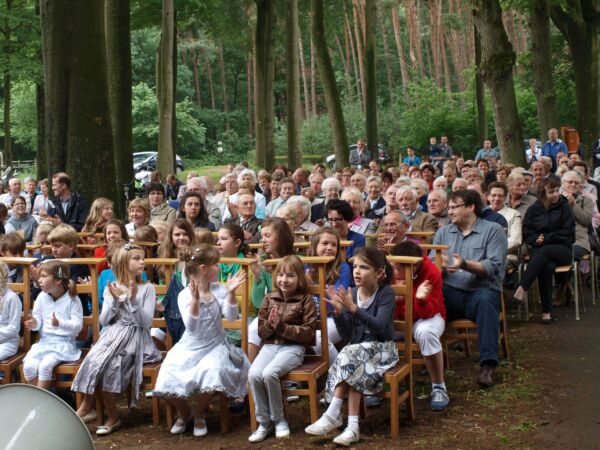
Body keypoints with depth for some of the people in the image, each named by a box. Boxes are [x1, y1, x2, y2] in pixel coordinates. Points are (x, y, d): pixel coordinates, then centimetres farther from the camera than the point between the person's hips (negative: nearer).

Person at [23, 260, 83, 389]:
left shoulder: (72, 299, -9)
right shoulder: (42, 297, 4)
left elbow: (78, 325, -13)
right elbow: (38, 320, 10)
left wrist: (60, 323, -30)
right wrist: (34, 324, -14)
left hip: (64, 343, -4)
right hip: (44, 341, 5)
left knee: (45, 365, -28)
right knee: (28, 366, -20)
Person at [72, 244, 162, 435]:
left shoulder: (147, 288, 1)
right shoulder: (111, 288, 9)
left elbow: (146, 322, -6)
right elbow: (104, 321, 6)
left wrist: (133, 299, -17)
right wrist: (115, 300, -8)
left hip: (136, 337, -3)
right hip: (113, 335, 3)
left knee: (109, 364, -26)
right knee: (94, 361, -25)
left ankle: (88, 407, -9)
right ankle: (87, 407, -13)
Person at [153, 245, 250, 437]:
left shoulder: (219, 289, -3)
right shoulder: (185, 295, -10)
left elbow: (231, 316, -12)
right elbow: (191, 328, -22)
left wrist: (230, 293, -24)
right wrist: (195, 301, -34)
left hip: (215, 346, 0)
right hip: (190, 348, 0)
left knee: (211, 373, -32)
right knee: (167, 379, -21)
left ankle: (200, 416, -1)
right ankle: (184, 413, 14)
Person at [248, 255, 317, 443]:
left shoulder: (305, 300, -1)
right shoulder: (269, 298, 12)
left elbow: (309, 333, -6)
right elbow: (261, 331, 13)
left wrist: (283, 326, -15)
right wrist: (270, 324, -10)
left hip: (293, 347, -4)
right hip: (270, 345, 4)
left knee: (269, 373, -30)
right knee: (254, 374, -24)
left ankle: (279, 420, -8)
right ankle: (264, 422, -7)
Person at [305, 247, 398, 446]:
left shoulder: (386, 293, -10)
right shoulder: (351, 294, 1)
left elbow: (380, 327, -24)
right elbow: (346, 336, -1)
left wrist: (354, 309, -33)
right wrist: (338, 311, -18)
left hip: (381, 348, -4)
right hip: (356, 349, 4)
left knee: (351, 355, -31)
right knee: (353, 369, -29)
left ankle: (332, 415, -26)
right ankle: (352, 426, -31)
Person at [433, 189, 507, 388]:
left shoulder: (493, 230, 6)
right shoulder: (443, 232, 20)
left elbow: (494, 267, -7)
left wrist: (465, 264, -21)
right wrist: (440, 265, -15)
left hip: (480, 291, -3)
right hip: (450, 292, 3)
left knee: (485, 300, -37)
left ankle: (488, 365, -38)